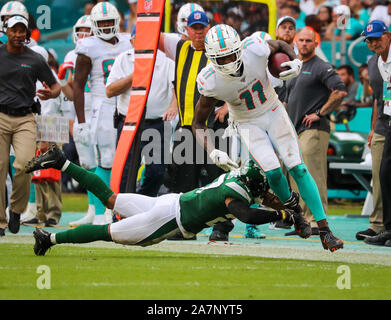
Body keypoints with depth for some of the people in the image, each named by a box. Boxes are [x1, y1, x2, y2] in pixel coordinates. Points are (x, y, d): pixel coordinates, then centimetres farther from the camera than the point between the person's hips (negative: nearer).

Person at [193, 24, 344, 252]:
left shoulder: (255, 50, -27)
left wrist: (296, 61, -20)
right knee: (273, 171, -19)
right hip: (247, 124, -1)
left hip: (273, 112, 1)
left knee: (298, 168, -9)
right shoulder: (211, 82, -28)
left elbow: (281, 45, -1)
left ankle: (325, 231, -9)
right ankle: (294, 211, 12)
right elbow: (199, 124, -14)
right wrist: (213, 153, -27)